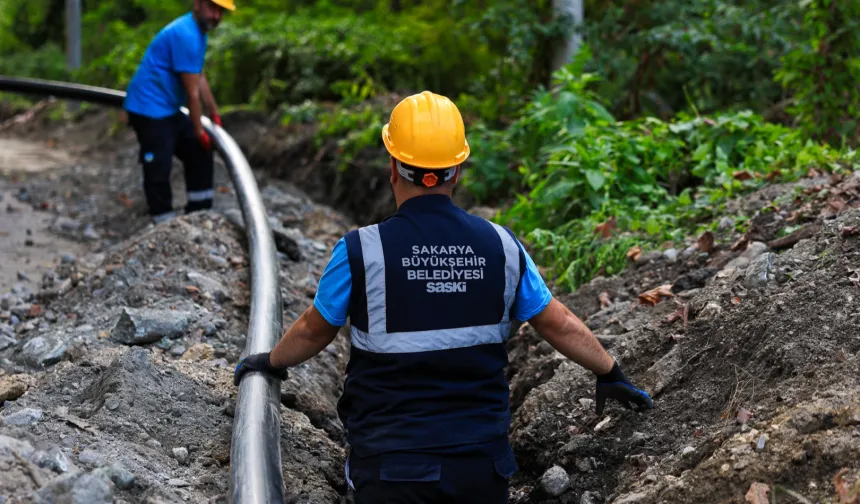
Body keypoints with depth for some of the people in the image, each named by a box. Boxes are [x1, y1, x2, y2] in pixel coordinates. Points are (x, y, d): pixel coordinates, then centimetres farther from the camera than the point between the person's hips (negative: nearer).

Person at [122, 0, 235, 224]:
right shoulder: (186, 35, -23)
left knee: (200, 154, 16)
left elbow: (200, 78, 18)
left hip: (169, 109, 11)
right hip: (149, 109, -11)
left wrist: (214, 114, 20)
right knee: (159, 170, -9)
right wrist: (199, 130, -12)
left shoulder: (199, 31, 9)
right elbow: (192, 92, -19)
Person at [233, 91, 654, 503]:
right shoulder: (500, 245, -2)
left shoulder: (361, 251, -11)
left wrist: (271, 361, 26)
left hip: (393, 466, -2)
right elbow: (559, 325, 8)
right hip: (482, 459, 3)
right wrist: (611, 374, 24)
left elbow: (313, 331, 5)